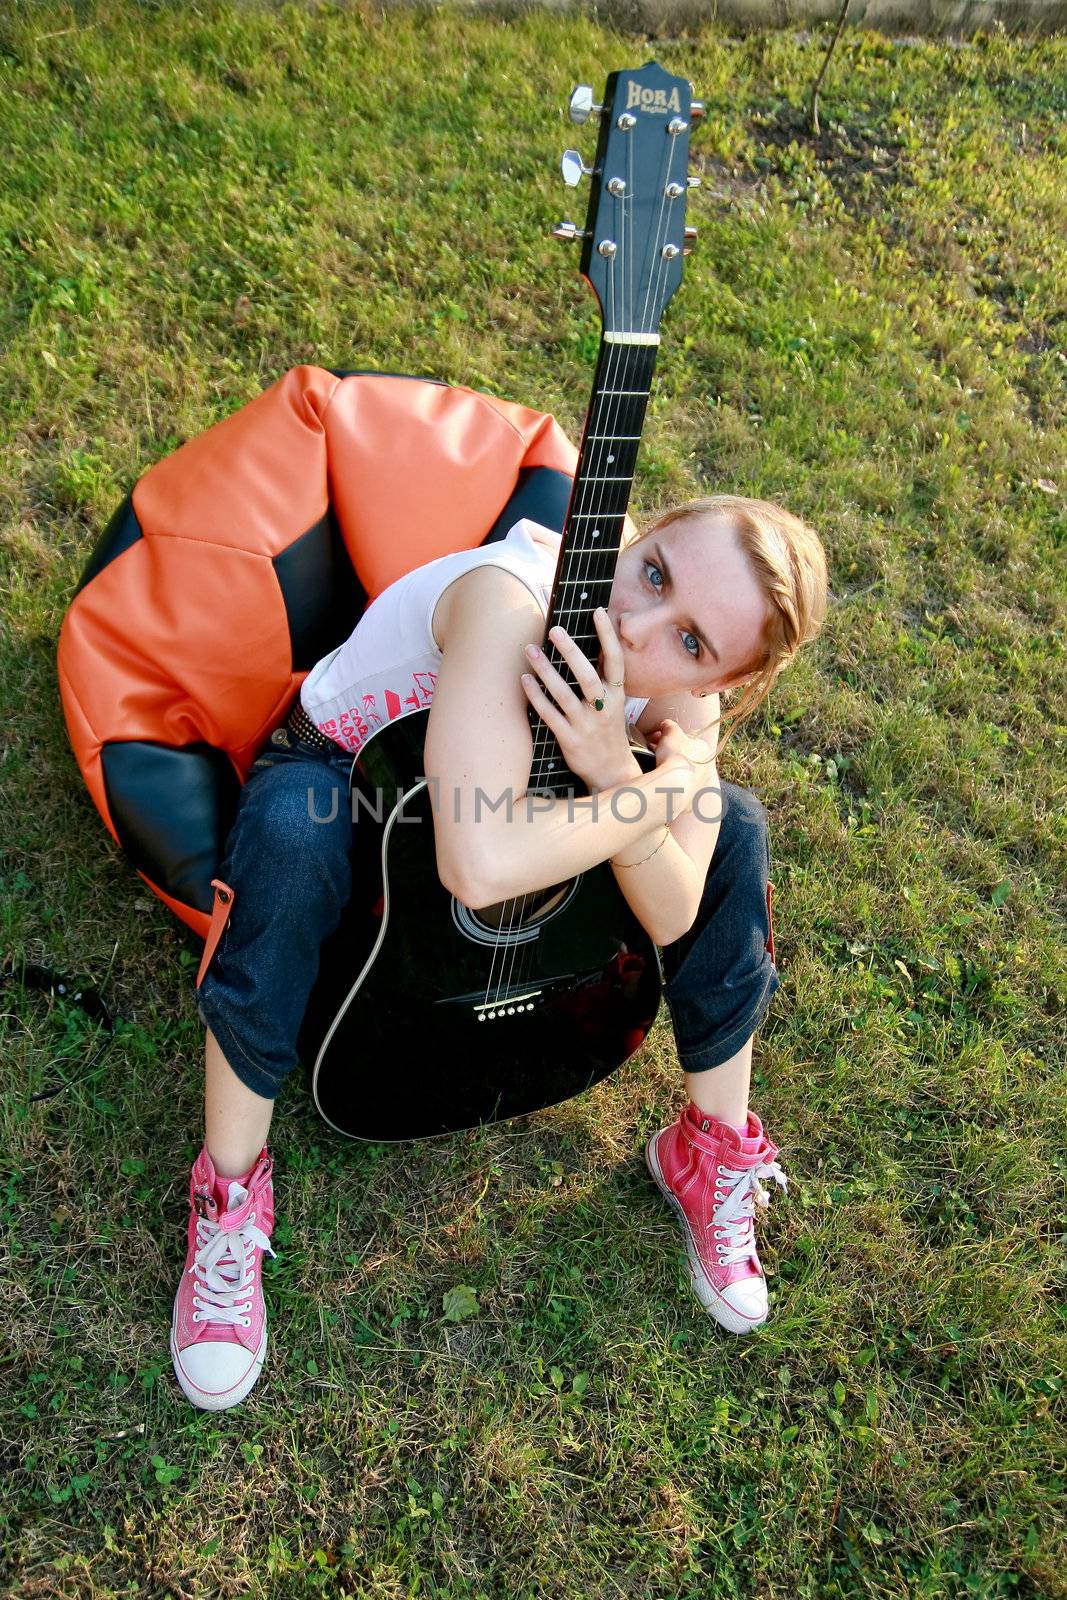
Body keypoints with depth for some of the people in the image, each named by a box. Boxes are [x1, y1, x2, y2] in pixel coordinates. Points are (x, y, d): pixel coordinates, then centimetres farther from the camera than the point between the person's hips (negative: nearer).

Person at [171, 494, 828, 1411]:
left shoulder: (685, 694, -19)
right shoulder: (513, 596, -39)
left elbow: (671, 918, -22)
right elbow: (480, 867, -52)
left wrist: (615, 772, -40)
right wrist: (666, 787, -37)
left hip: (500, 790, 5)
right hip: (342, 779, -4)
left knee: (734, 829, -12)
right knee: (290, 829, -40)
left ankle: (711, 1145, 8)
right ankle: (229, 1185, -16)